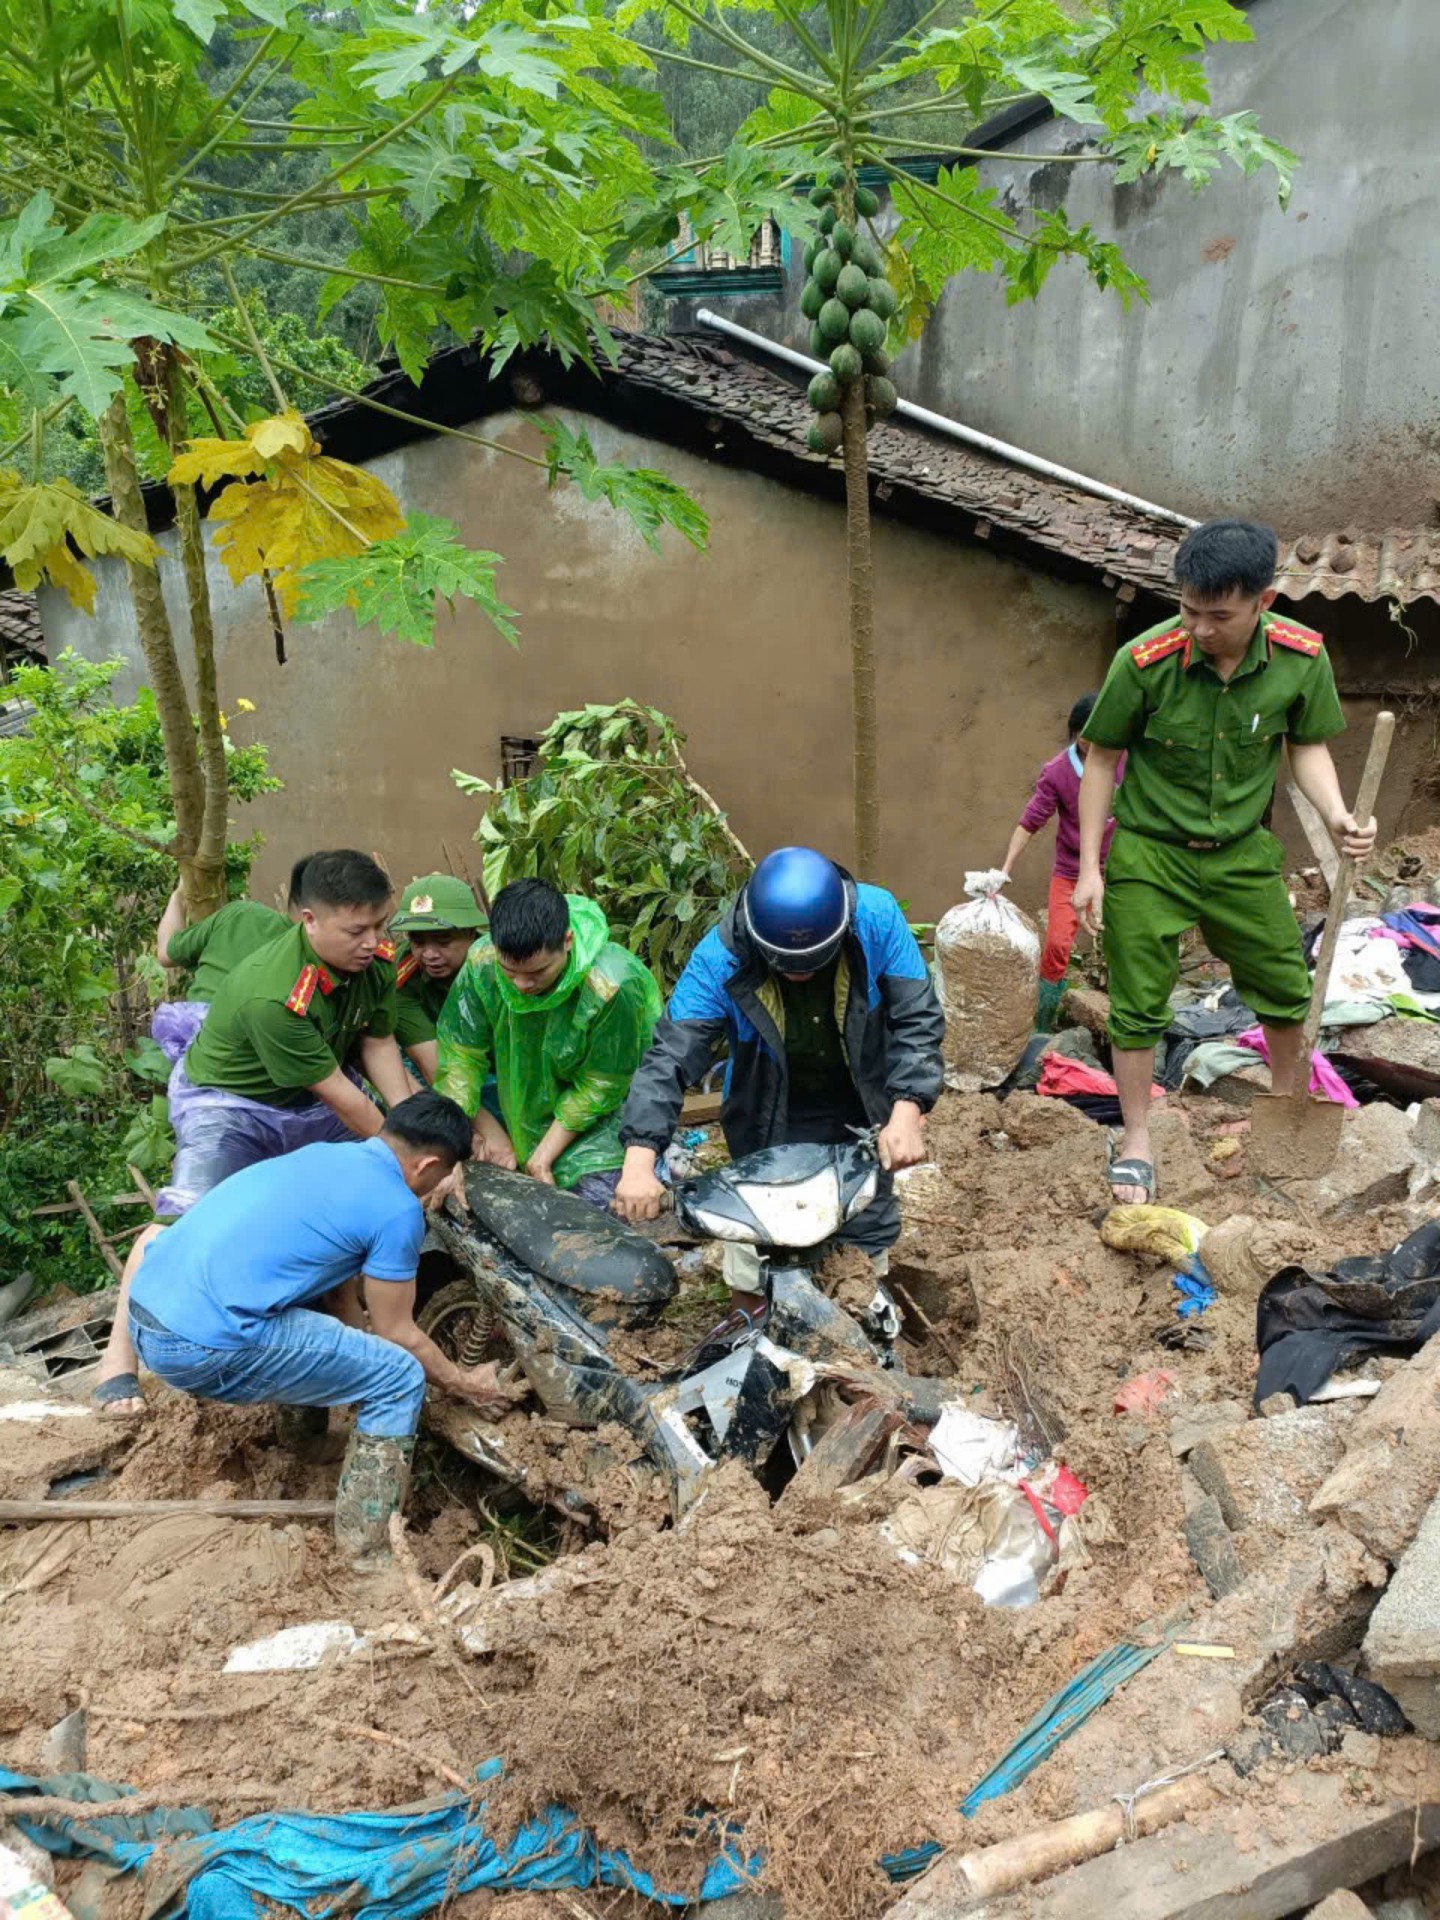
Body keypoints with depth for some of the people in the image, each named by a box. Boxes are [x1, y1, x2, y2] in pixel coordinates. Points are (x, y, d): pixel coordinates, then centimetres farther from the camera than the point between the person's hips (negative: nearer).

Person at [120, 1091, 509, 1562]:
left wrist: (360, 1360, 37)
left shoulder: (324, 1154, 18)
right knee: (400, 1380, 2)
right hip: (206, 1348, -9)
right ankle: (368, 1549, 7)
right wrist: (465, 1383, 20)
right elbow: (399, 1336, 4)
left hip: (145, 1313, 9)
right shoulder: (397, 1209, -6)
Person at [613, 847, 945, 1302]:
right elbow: (671, 1056, -29)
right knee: (752, 1282, 3)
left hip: (863, 1113, 1)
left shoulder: (877, 917, -24)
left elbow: (917, 1019, -18)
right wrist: (640, 1158, -41)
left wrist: (908, 1111, -31)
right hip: (771, 1124, -1)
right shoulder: (721, 957, -27)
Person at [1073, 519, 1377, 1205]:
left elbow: (1308, 746, 3)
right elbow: (1102, 759, -9)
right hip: (1149, 852, -3)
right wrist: (1090, 866, -9)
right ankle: (1136, 1138, 22)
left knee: (1287, 990, 14)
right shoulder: (1144, 661, -21)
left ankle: (1288, 1101, 43)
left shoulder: (1302, 656, -12)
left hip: (1243, 852, 3)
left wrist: (1336, 816, -15)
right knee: (1139, 1004, 2)